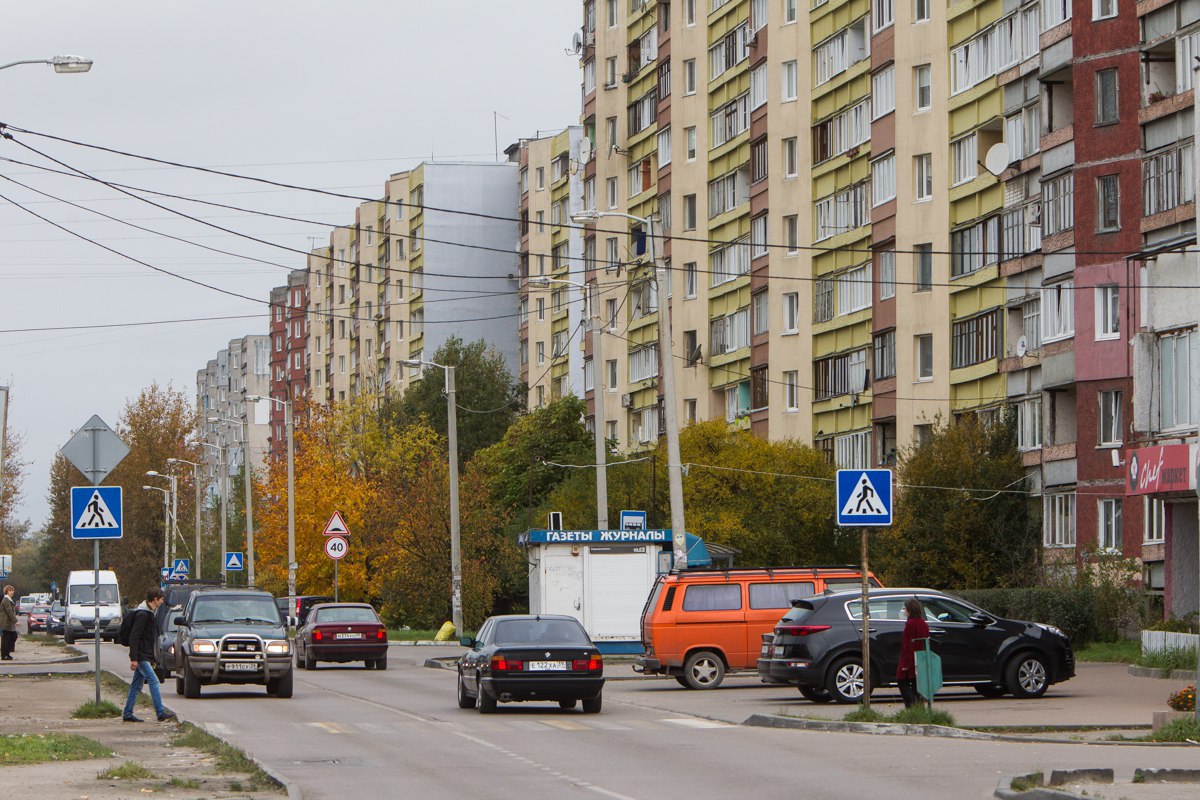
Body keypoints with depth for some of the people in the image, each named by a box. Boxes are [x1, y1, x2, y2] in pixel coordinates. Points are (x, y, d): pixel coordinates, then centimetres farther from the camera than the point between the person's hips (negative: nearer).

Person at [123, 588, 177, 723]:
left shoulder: (149, 613, 17)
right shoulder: (142, 614, -15)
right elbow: (134, 637, -20)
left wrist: (152, 659, 24)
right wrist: (134, 658, -23)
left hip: (145, 656, 10)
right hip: (141, 656, -10)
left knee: (137, 685, 11)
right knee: (153, 681, -14)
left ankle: (127, 714, 14)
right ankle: (161, 713, -17)